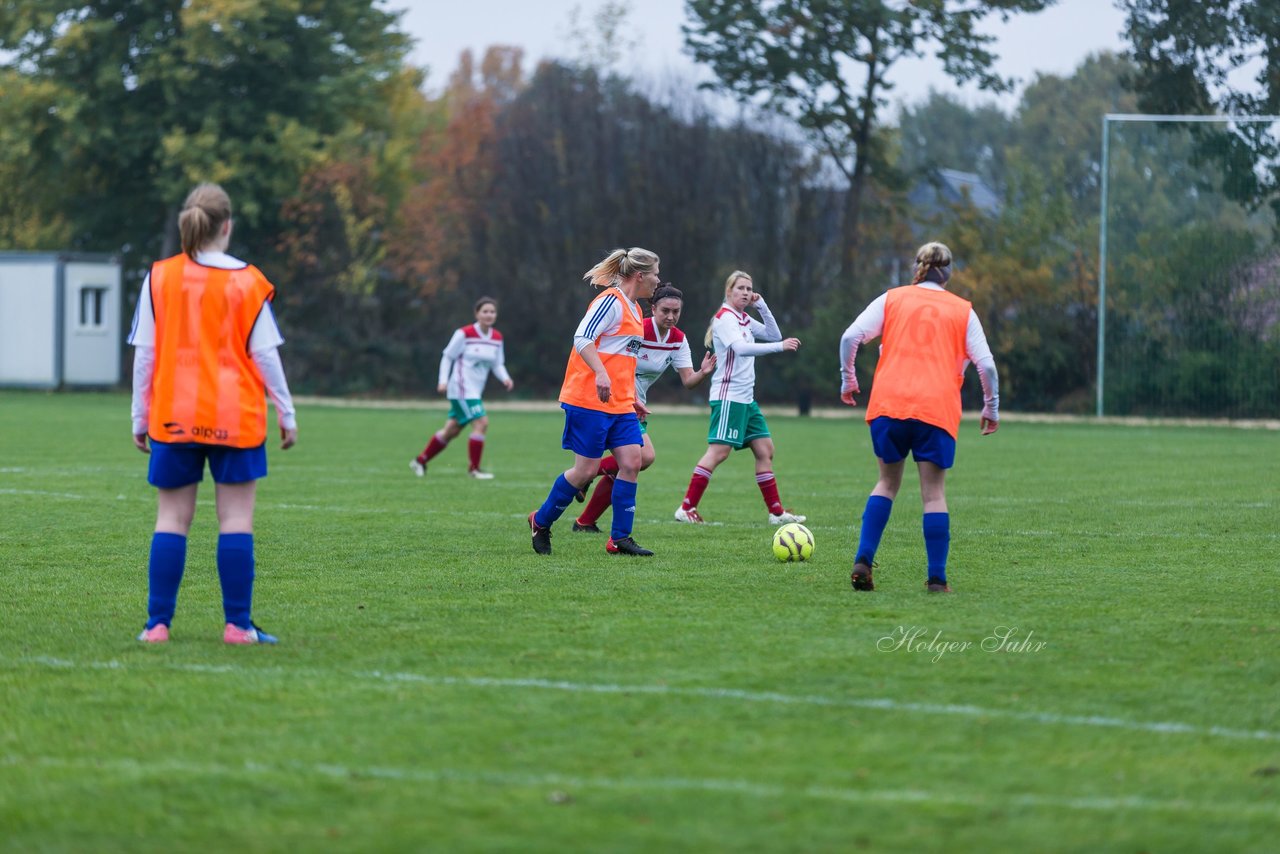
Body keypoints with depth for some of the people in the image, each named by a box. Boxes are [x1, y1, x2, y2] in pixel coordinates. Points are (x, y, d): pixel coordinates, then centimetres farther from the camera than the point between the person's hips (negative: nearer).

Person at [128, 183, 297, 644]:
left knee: (171, 518, 7)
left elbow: (144, 352, 2)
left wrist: (140, 415, 10)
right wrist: (286, 412, 10)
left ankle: (158, 623, 3)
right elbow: (265, 353, 0)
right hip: (236, 416, -2)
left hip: (174, 416, 2)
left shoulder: (159, 278, 1)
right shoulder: (248, 283, -2)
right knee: (236, 519, 2)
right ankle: (238, 624, 1)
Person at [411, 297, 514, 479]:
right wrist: (443, 380, -13)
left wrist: (505, 378, -7)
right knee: (481, 422, -17)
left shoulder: (497, 338, 6)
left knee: (451, 430, 13)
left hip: (475, 391, 7)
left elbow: (498, 365, 12)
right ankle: (474, 468, -6)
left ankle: (420, 461, 27)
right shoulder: (464, 334, -12)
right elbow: (447, 357, -4)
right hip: (461, 388, -7)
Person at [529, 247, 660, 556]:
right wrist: (601, 374, -35)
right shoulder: (611, 301, -12)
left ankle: (619, 539, 1)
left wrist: (633, 400, 26)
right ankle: (541, 522, 16)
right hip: (589, 401, -9)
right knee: (586, 470, -5)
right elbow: (582, 338, -22)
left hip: (620, 404, 9)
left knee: (631, 461, -4)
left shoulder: (634, 310, 18)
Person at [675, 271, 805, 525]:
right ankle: (686, 508, -14)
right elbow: (741, 348, -27)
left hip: (746, 398, 9)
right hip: (728, 396, -9)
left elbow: (773, 334, 17)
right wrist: (779, 346, -35)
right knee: (719, 451, -16)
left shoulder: (745, 320, 16)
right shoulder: (725, 318, -12)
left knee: (765, 450, 8)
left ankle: (776, 511, 12)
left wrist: (762, 306, 5)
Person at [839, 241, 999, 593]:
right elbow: (986, 365, 5)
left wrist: (847, 379, 15)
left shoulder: (891, 299, 12)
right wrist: (991, 408, 16)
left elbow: (850, 337, 3)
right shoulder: (963, 310, 11)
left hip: (888, 405, 1)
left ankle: (863, 561, 2)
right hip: (937, 410, -1)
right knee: (934, 493, 4)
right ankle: (937, 579, 1)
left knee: (888, 482, 17)